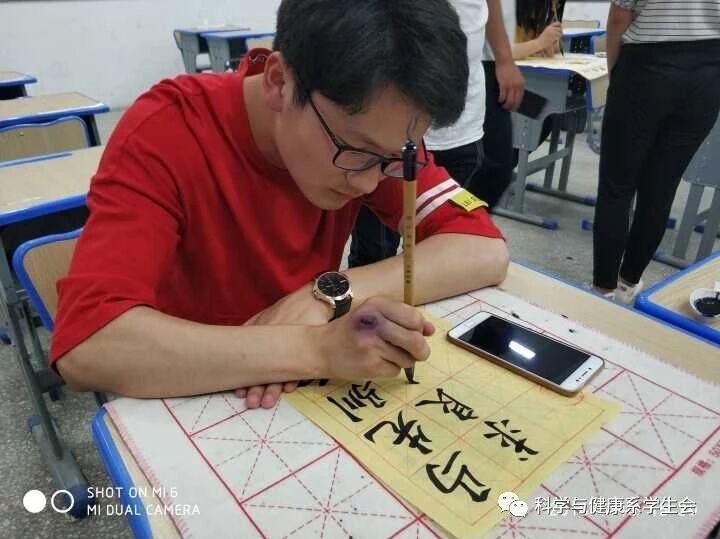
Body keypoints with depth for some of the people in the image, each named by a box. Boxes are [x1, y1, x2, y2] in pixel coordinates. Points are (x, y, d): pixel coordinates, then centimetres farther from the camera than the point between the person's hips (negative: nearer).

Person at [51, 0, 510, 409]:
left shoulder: (377, 129, -12)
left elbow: (487, 250, -16)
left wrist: (329, 295, -26)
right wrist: (315, 348, -38)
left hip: (304, 394, 3)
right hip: (190, 402, -2)